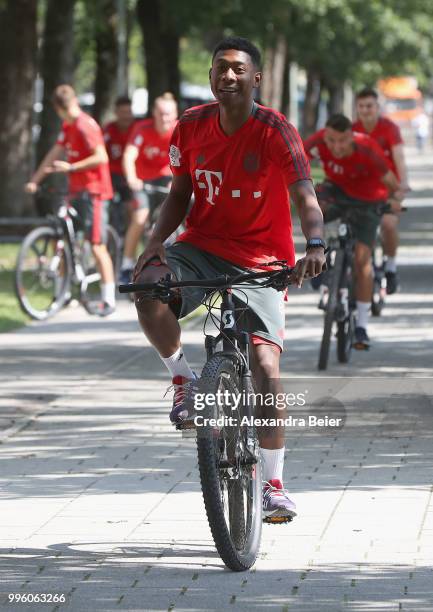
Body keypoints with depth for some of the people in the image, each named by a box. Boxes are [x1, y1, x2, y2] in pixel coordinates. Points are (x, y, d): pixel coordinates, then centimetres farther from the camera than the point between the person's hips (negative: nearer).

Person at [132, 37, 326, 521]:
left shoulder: (275, 131, -12)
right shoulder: (192, 126, -1)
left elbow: (304, 196, -20)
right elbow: (180, 194, 8)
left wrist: (314, 244, -40)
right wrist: (156, 241, -10)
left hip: (258, 262, -2)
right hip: (201, 248, 3)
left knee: (265, 368, -13)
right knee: (149, 289, -31)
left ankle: (273, 484, 1)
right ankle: (182, 378, -5)